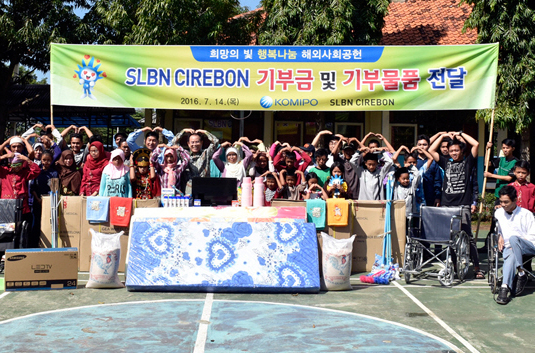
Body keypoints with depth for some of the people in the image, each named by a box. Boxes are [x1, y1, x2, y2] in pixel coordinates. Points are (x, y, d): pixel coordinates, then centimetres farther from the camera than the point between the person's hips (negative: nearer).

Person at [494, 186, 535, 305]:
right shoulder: (498, 213, 16)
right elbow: (496, 229, 30)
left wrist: (517, 244, -12)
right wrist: (499, 236, 8)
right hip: (509, 247, 2)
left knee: (513, 238, -37)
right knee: (510, 255, -37)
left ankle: (521, 274, -32)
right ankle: (505, 287, -52)